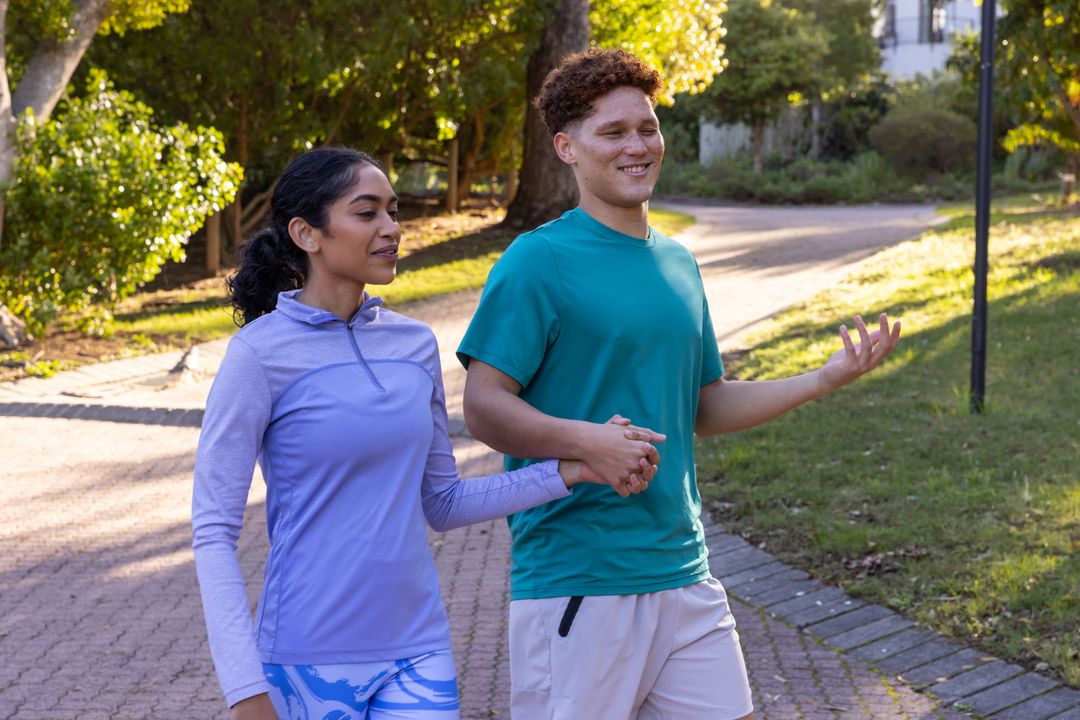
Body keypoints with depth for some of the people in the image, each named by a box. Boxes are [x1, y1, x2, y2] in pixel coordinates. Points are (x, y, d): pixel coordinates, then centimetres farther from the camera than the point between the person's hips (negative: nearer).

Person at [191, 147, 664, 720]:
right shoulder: (261, 354, -9)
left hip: (415, 654, 4)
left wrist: (570, 470, 2)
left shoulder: (414, 345, 6)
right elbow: (214, 532, -9)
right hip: (308, 665, -4)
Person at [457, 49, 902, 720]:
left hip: (681, 570, 7)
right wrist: (589, 441, -27)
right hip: (575, 581, -6)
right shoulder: (539, 261, -9)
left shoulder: (677, 263, 14)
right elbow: (484, 406, -13)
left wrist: (824, 379, 10)